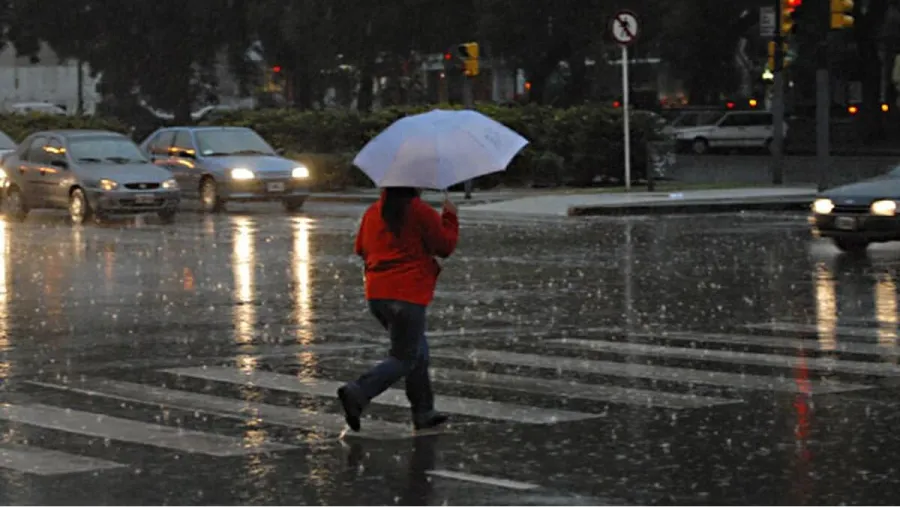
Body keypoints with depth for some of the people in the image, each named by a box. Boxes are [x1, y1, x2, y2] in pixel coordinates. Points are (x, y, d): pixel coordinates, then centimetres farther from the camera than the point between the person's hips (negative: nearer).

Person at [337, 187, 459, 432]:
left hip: (376, 294, 7)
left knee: (417, 350, 20)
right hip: (407, 295, -7)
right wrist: (449, 217, 9)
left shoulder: (372, 212, 8)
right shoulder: (420, 212, -10)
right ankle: (357, 393, -20)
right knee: (403, 359, -1)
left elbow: (361, 248, 18)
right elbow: (445, 246, -4)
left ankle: (424, 412, 20)